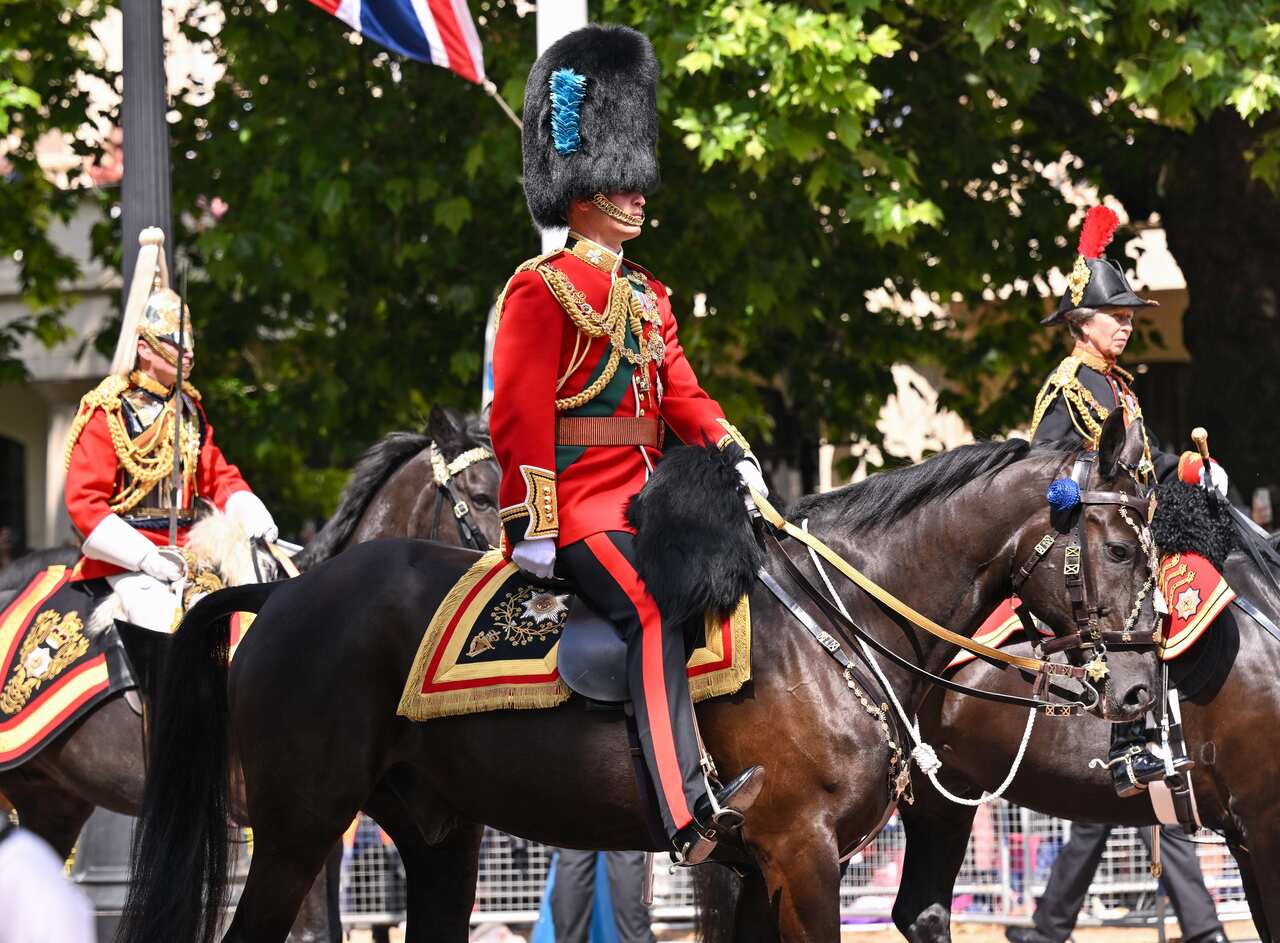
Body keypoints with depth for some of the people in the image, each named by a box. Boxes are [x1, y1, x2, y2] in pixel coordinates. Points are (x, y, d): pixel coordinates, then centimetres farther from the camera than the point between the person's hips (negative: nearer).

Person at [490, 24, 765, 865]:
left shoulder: (646, 295, 20)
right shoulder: (544, 289, -5)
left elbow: (681, 393, 18)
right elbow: (520, 413, -11)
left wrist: (736, 455, -1)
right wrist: (533, 526, -16)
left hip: (647, 497, 9)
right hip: (578, 502, -9)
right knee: (653, 615, -26)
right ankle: (692, 815, -38)